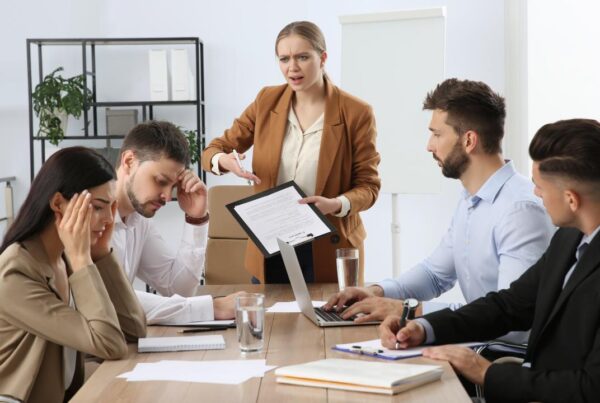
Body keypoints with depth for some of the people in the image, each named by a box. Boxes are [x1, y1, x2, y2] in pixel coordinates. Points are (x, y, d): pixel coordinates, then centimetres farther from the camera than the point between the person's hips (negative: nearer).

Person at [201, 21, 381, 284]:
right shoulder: (267, 101, 1)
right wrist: (224, 161, -20)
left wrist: (337, 204, -26)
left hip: (327, 250, -3)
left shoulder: (356, 113, -9)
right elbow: (213, 150, 4)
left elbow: (368, 185, -5)